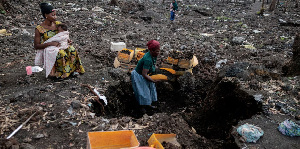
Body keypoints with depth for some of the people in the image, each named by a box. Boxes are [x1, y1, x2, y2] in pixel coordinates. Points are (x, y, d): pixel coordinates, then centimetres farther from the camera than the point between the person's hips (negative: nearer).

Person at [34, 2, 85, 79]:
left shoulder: (58, 24, 1)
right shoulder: (39, 29, -12)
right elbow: (36, 46, -12)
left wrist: (67, 40, -8)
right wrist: (50, 43, -25)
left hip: (59, 46, 4)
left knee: (72, 50, -26)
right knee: (62, 54, -35)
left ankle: (72, 70, -13)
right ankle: (61, 73, -16)